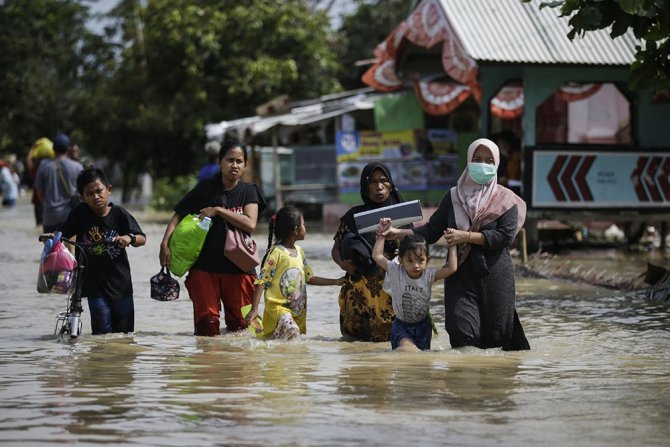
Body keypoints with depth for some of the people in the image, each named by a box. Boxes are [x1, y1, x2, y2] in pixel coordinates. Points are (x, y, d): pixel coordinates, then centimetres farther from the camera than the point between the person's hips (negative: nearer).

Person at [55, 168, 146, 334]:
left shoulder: (119, 214, -5)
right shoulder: (80, 213, -4)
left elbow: (142, 238, -6)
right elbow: (63, 234, 3)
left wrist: (129, 238, -27)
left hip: (120, 282, 1)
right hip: (95, 285, -1)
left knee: (125, 332, 9)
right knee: (103, 333, -8)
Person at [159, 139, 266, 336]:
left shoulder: (249, 192, 6)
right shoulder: (206, 189, 6)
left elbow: (250, 225, -9)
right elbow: (178, 215, 5)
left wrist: (218, 211, -12)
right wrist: (165, 243, -11)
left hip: (238, 267, 0)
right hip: (204, 266, 0)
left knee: (239, 323, 2)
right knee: (206, 321, -5)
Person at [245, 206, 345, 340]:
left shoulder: (299, 252, 14)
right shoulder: (276, 252, -10)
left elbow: (309, 278, 24)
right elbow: (262, 281, -12)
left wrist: (335, 282, 21)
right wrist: (254, 309, -18)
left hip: (298, 309, 8)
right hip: (278, 307, -8)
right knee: (291, 331, -32)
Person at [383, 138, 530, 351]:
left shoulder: (505, 199, 3)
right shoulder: (453, 197, 11)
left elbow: (506, 236, -10)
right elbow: (432, 231, 7)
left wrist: (467, 237, -14)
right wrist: (399, 233, -6)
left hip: (495, 275, -2)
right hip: (461, 275, 2)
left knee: (494, 334, 0)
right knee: (462, 333, -11)